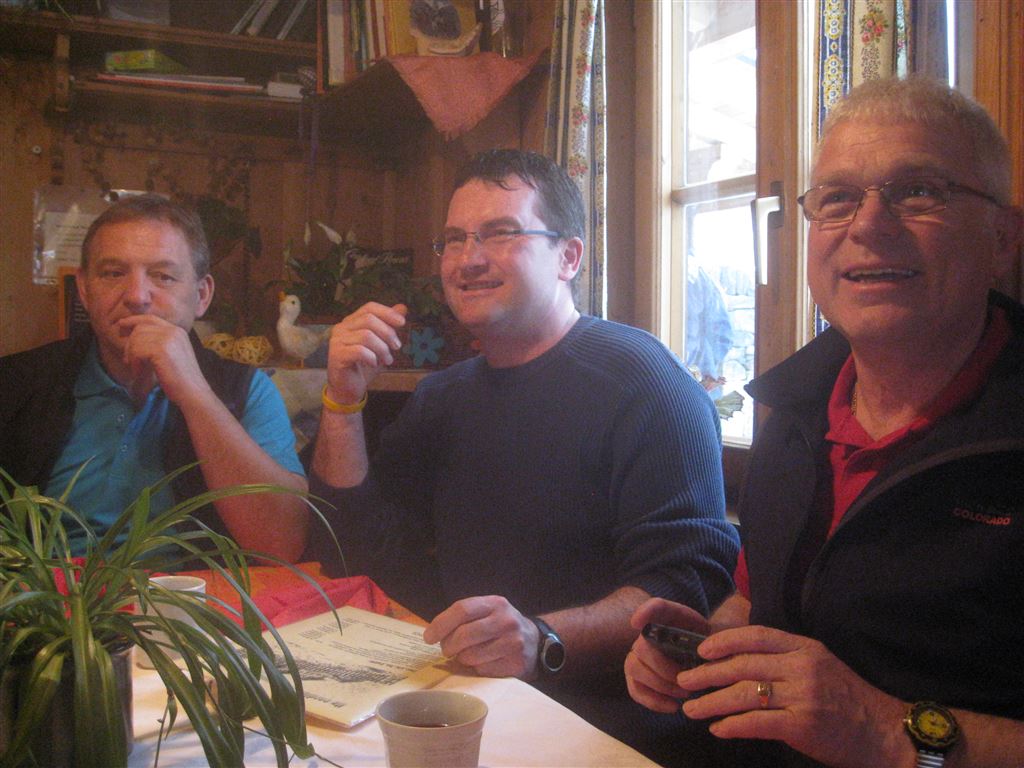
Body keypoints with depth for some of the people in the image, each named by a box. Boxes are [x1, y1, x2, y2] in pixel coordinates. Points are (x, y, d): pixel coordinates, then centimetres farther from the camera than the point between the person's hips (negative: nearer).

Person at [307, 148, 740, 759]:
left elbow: (689, 582, -19)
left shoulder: (640, 381, -11)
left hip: (599, 721, -6)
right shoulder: (444, 398, 13)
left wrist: (542, 641, -33)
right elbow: (361, 554, 8)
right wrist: (343, 401, -2)